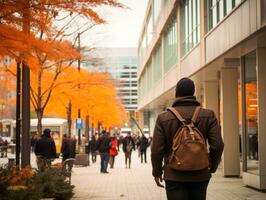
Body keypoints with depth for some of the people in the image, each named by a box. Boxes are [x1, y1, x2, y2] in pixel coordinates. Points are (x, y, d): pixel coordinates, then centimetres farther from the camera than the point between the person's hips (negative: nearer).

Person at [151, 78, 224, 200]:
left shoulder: (163, 118, -6)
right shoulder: (209, 115, -2)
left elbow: (157, 149, -5)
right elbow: (217, 145, -4)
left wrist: (157, 172, 10)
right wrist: (212, 168, 12)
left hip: (174, 176, -2)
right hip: (200, 176, 2)